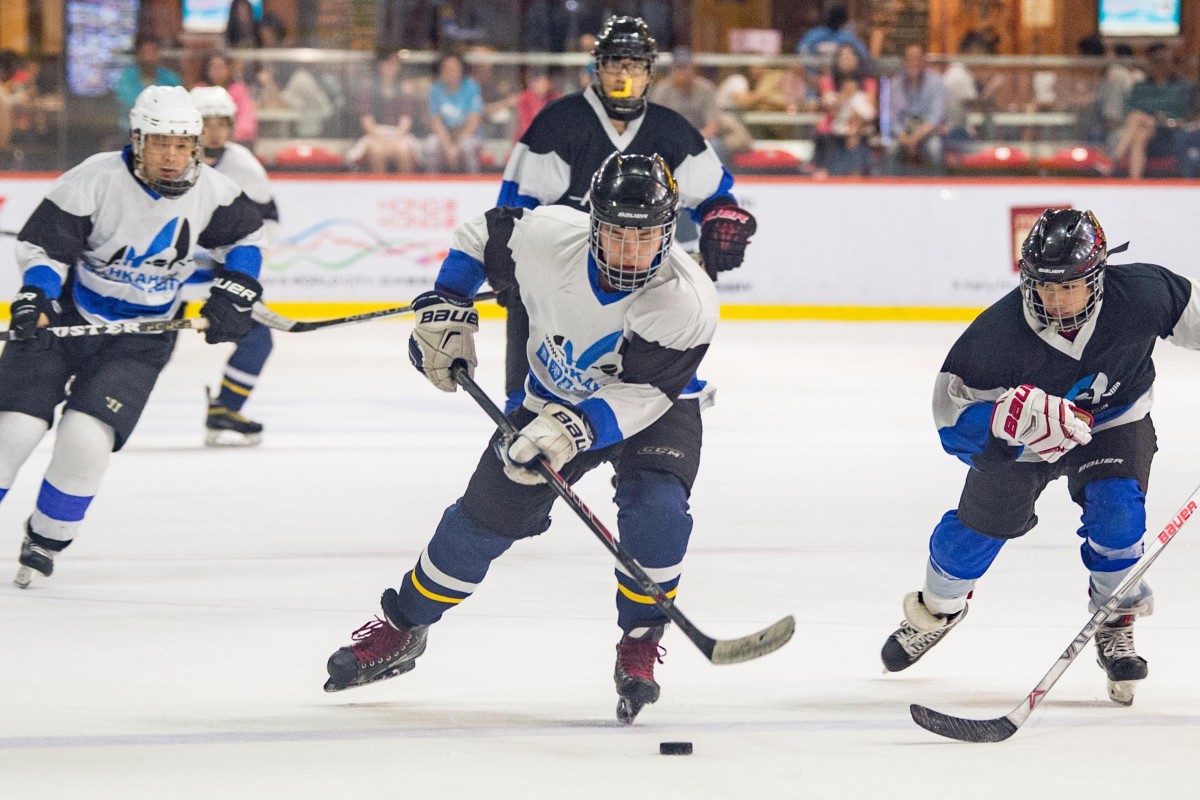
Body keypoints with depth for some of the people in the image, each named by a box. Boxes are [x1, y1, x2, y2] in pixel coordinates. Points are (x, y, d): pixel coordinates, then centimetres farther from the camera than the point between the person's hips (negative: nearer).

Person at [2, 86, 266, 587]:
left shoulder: (211, 192, -9)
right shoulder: (95, 179, -20)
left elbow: (245, 237, 11)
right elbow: (42, 244, -13)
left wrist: (232, 296, 1)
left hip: (140, 338, 1)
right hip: (65, 315, -1)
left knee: (86, 438, -16)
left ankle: (46, 541, 6)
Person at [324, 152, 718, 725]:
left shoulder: (687, 303, -35)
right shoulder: (547, 239, -28)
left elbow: (637, 398, -36)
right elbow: (480, 237, -5)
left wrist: (573, 431, -50)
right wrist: (445, 311, -10)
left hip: (652, 411, -2)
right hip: (554, 395, 2)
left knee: (655, 507, -29)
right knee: (486, 515, 0)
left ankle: (639, 647, -9)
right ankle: (402, 627, 22)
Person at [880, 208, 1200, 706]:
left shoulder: (1140, 295, -32)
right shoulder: (998, 333, -36)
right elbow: (953, 410, -29)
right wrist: (1016, 416, -46)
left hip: (1114, 421, 0)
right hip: (1021, 439, 0)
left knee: (1116, 508, -22)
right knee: (980, 523, 5)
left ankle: (1116, 626, 0)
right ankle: (937, 609, 37)